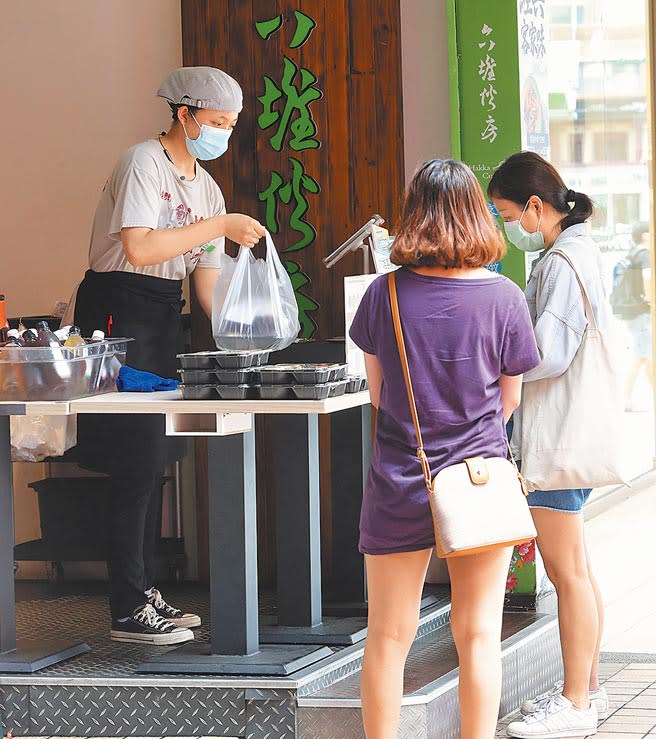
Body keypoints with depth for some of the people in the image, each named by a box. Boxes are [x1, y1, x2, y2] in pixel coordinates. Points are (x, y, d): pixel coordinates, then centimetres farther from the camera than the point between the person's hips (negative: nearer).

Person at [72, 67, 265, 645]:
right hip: (121, 309, -9)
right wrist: (220, 226, -20)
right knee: (138, 462, -10)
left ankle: (146, 592, 18)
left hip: (165, 316, 9)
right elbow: (138, 249, -24)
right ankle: (128, 611, -7)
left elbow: (208, 277, 15)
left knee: (153, 462, 11)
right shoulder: (143, 164, -11)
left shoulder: (207, 188, 15)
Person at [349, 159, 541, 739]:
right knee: (479, 635, 6)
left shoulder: (384, 294, -6)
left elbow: (376, 392, 6)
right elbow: (509, 400, 5)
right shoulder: (503, 297, -7)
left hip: (399, 482, 1)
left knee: (388, 637, 9)